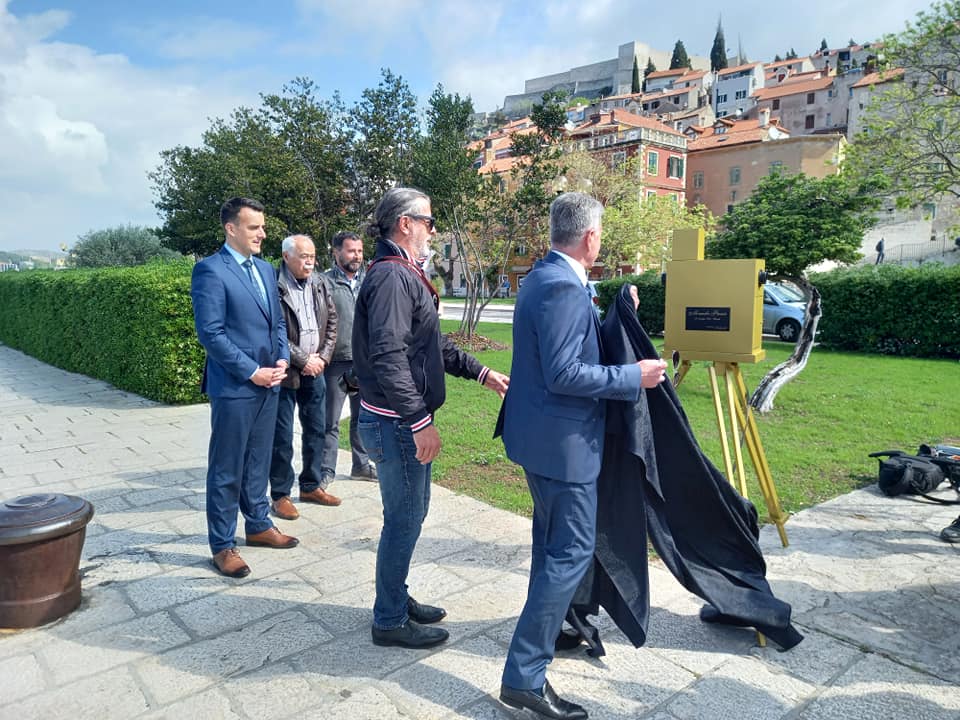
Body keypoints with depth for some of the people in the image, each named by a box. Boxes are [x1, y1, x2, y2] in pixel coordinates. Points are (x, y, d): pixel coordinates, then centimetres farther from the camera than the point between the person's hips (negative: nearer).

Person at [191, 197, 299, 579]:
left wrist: (282, 360, 0)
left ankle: (258, 525, 33)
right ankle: (222, 545, 16)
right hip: (233, 387, -7)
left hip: (268, 384, 7)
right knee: (226, 470, 4)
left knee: (258, 462, 18)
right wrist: (252, 372, -15)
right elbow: (211, 333, -16)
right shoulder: (210, 270, -11)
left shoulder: (265, 269, 13)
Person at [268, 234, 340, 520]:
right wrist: (302, 360, -14)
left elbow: (331, 323, 10)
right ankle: (280, 495, 16)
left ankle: (311, 486, 30)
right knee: (282, 437, 3)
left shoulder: (319, 285, 8)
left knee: (316, 430, 15)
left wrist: (322, 357, -2)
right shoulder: (274, 287, -13)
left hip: (314, 371, 7)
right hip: (285, 372, -6)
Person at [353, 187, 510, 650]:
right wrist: (420, 421, -25)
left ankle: (397, 598, 37)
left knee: (410, 512, 20)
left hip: (404, 420, 10)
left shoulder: (403, 274, 15)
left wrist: (480, 373, 16)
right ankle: (390, 621, 21)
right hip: (396, 422, -10)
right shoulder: (392, 277, -18)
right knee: (404, 518, 3)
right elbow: (388, 356, -26)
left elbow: (432, 344, 20)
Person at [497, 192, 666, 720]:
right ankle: (524, 676, 5)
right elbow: (563, 374, -26)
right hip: (561, 441, -11)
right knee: (572, 551, -2)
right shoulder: (563, 288, -22)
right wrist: (634, 376, -18)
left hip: (541, 436, 11)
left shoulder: (544, 276, 10)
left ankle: (548, 627, 43)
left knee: (552, 543, 24)